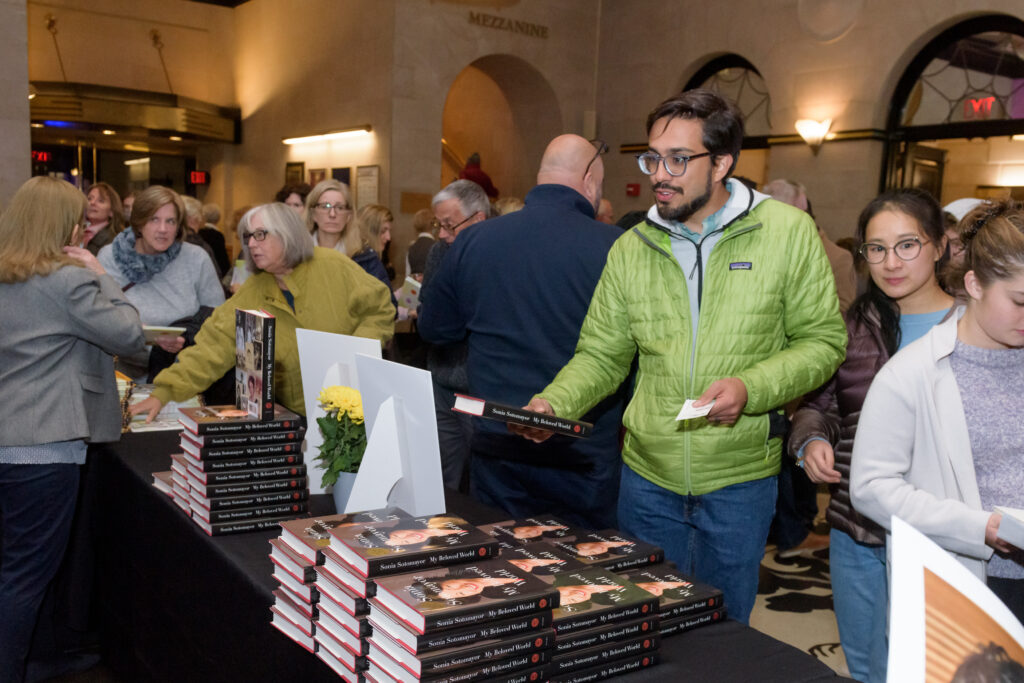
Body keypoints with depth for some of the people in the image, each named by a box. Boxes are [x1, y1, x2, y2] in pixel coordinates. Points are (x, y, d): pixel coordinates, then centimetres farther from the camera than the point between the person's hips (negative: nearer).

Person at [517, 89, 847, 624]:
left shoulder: (787, 231, -7)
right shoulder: (631, 248, 0)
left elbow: (823, 340, -5)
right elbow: (601, 355, 3)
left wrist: (750, 389, -20)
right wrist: (552, 404, -15)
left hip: (739, 479, -2)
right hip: (647, 477, 3)